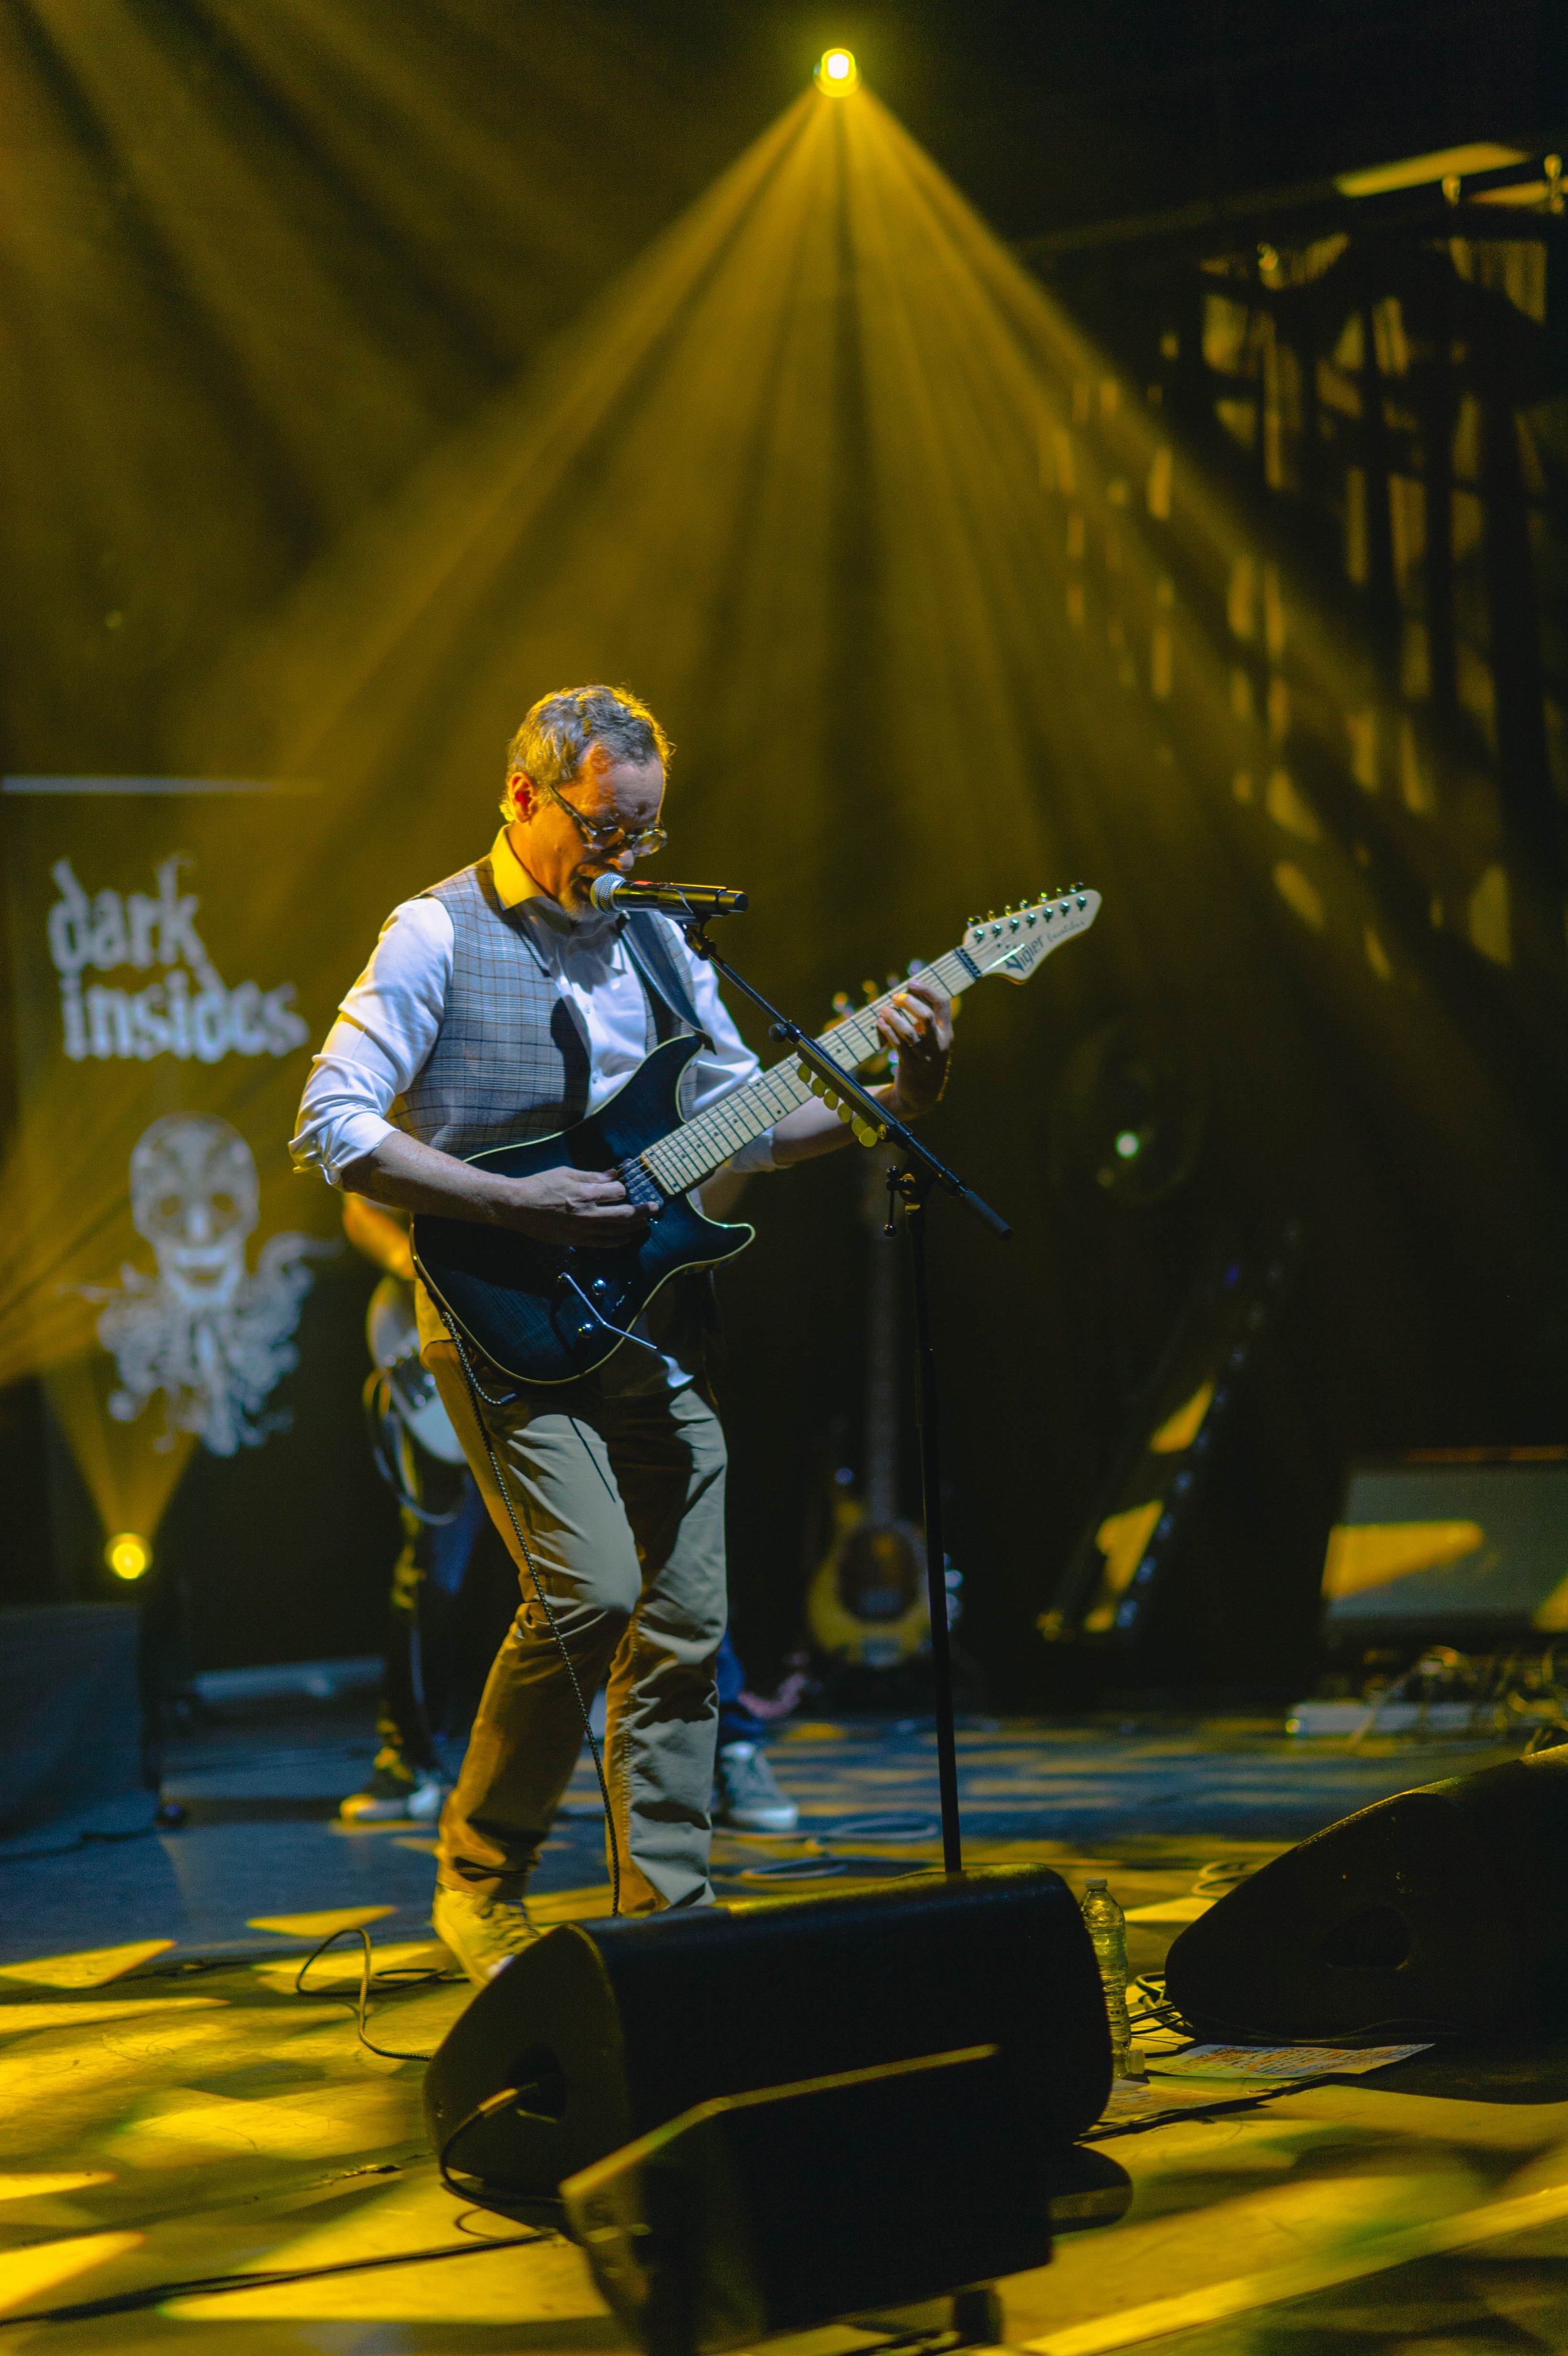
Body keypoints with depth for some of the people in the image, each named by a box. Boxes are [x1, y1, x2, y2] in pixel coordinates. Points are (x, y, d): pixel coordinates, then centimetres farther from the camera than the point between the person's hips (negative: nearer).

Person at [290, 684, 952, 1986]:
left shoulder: (652, 939, 13)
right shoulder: (438, 938, -7)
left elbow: (741, 1122, 17)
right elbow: (331, 1127, -14)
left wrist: (897, 1097, 1)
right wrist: (522, 1206, -18)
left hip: (649, 1326, 7)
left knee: (687, 1624, 4)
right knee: (589, 1592, -19)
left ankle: (667, 1911, 14)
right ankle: (479, 1880, -1)